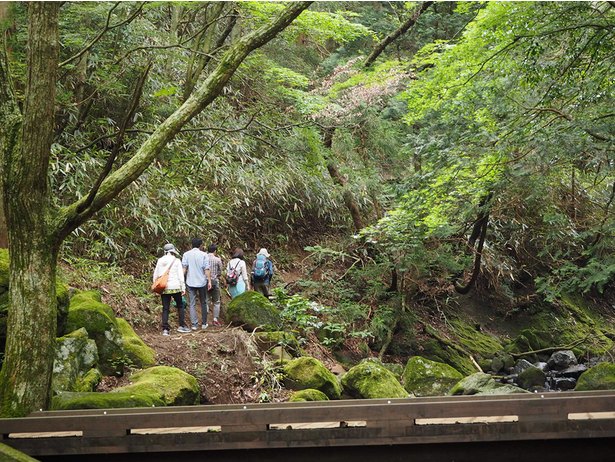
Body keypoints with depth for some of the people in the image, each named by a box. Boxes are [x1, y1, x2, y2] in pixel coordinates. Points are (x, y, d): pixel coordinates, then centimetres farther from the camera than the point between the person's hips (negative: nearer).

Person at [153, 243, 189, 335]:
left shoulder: (160, 261, 7)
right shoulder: (176, 261, -3)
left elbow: (155, 275, 9)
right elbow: (180, 275, -5)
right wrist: (183, 287, -1)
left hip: (164, 288, 3)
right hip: (175, 287, -3)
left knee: (165, 308, 6)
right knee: (180, 306, 13)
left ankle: (165, 329, -1)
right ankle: (182, 325, 10)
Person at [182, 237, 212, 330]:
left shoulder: (186, 254, -1)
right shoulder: (204, 255, -6)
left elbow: (184, 268, -3)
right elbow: (206, 269, -8)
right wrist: (209, 281, -3)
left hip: (190, 283, 1)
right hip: (202, 282, -1)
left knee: (192, 304, 4)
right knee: (203, 303, 14)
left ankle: (194, 324, -2)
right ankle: (204, 324, 18)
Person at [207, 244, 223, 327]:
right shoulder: (217, 260, -6)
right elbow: (220, 272, 2)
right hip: (215, 282, -2)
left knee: (206, 301, 7)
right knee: (216, 302, 9)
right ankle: (215, 319, 3)